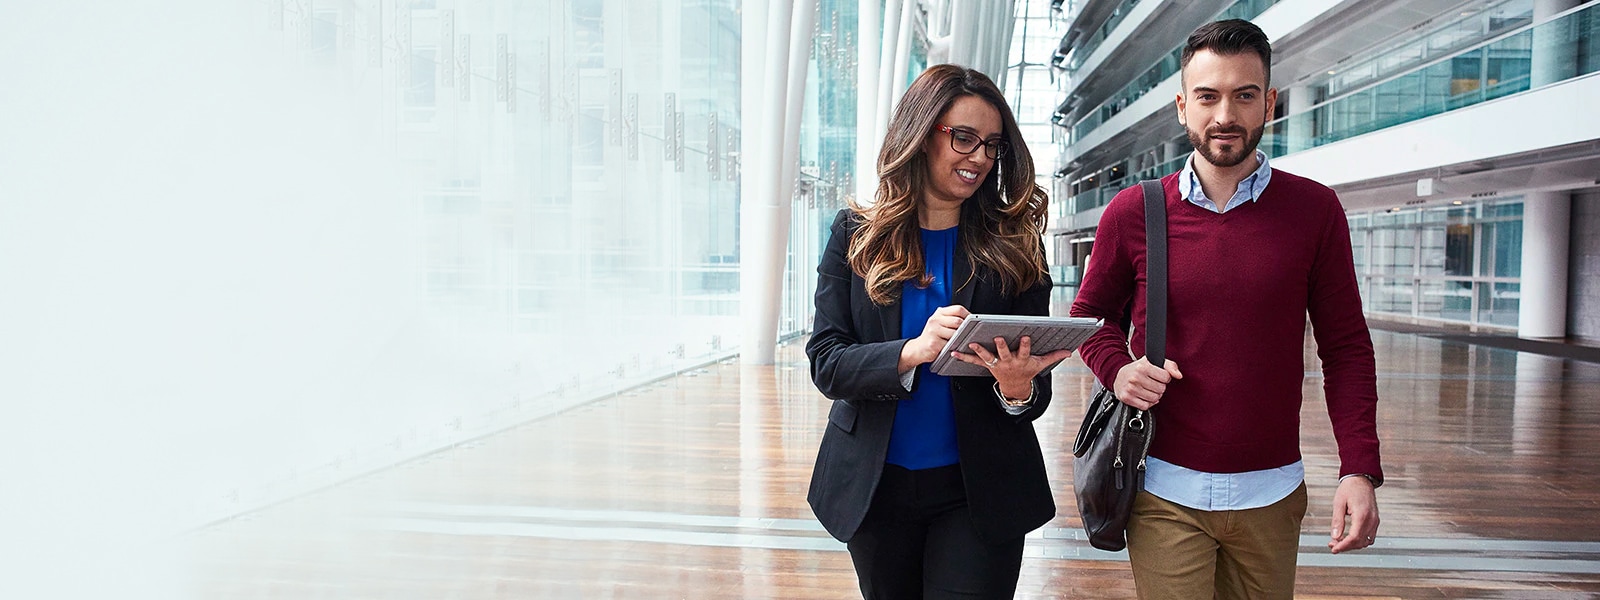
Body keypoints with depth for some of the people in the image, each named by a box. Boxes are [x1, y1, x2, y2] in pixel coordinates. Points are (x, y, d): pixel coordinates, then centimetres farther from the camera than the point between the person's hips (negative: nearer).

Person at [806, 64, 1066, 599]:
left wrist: (1018, 388, -25)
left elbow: (1036, 388, -1)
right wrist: (912, 352, -27)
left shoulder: (1013, 244, -2)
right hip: (874, 485, 1)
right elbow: (825, 363, -10)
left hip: (978, 492, -1)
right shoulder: (857, 234, -2)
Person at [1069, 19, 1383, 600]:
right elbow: (1090, 314, 11)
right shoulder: (1132, 213, -2)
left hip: (1271, 494, 1)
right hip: (1165, 491, -1)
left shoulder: (1316, 210, -2)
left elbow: (1346, 348, 0)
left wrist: (1360, 468, -9)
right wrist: (1118, 368, -11)